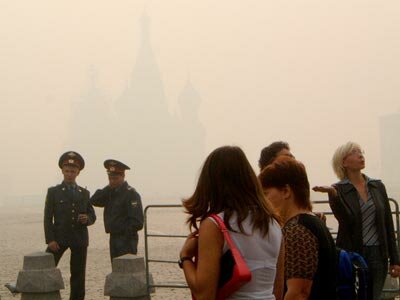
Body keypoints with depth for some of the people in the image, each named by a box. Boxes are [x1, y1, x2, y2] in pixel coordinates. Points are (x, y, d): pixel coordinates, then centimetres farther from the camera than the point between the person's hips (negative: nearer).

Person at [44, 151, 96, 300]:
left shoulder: (84, 193, 13)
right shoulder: (53, 192, 4)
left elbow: (92, 216, 13)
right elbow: (48, 218, -1)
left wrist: (87, 219, -11)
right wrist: (50, 239, -11)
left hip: (80, 239, 2)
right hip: (59, 237, -2)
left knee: (78, 275, 4)